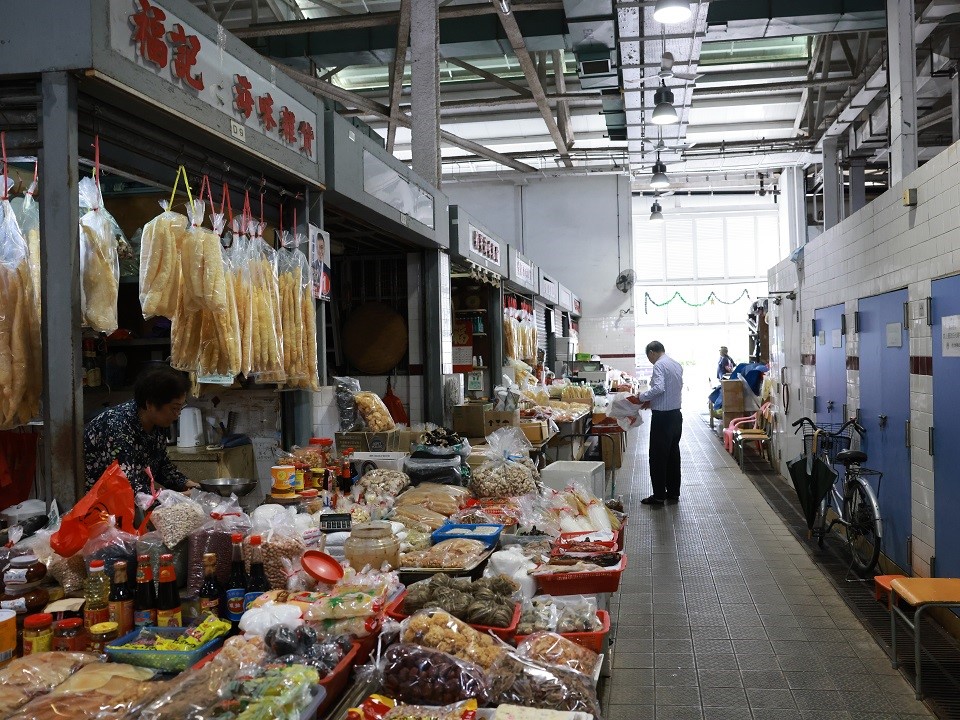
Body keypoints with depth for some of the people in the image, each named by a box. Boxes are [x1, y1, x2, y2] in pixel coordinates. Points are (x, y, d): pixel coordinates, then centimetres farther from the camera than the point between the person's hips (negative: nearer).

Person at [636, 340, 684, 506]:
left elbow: (658, 388, -26)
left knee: (658, 456, -1)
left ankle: (659, 496, 2)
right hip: (676, 413, 9)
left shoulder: (659, 365, -14)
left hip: (662, 416, -9)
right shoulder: (677, 365, 13)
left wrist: (642, 397, -11)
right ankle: (673, 492, 20)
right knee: (673, 453, 14)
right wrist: (652, 401, 19)